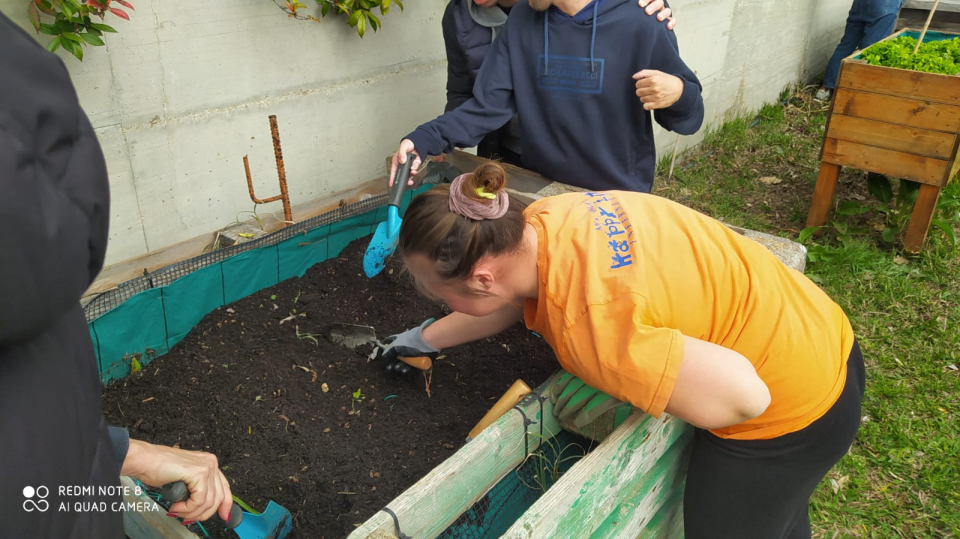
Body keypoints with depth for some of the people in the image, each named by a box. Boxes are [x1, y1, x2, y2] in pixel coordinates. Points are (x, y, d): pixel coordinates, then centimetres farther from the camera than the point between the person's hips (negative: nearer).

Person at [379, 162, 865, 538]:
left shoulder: (587, 325, -39)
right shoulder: (539, 220, -13)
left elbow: (742, 397, -35)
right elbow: (512, 298, 8)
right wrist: (427, 339, 20)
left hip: (782, 414, -7)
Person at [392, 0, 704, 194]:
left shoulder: (641, 26, -14)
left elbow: (687, 115, -6)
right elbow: (487, 105, -7)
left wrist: (678, 94, -30)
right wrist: (425, 140, -21)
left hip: (620, 198, -3)